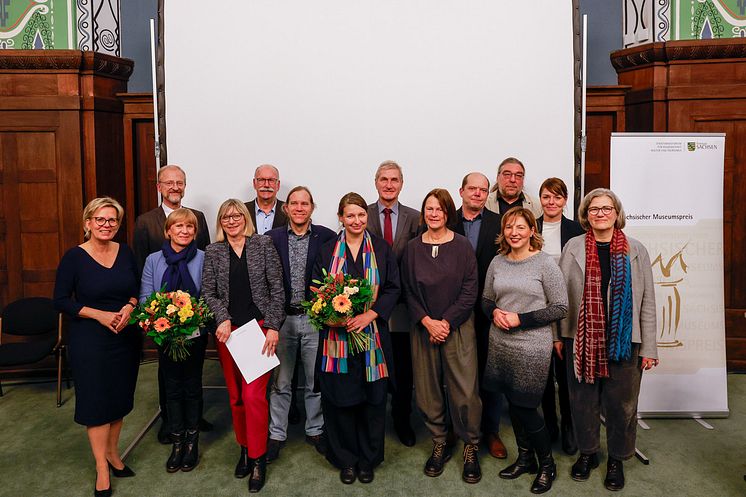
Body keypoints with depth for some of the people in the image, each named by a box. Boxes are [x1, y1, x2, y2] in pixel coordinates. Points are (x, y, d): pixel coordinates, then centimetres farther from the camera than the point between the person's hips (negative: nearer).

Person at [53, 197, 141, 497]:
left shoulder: (125, 252, 2)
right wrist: (99, 315, -17)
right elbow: (60, 301, -7)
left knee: (119, 397, 13)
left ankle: (112, 453, 33)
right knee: (96, 400, 3)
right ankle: (102, 469, 16)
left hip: (126, 336, 4)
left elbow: (138, 289, 10)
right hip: (90, 340, -4)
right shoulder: (74, 257, -9)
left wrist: (129, 307, -11)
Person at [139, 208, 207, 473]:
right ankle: (177, 442, 25)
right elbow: (145, 298, -1)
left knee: (192, 386, 11)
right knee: (172, 387, 11)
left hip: (195, 334, -1)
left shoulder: (202, 259, -5)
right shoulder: (153, 260, 1)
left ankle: (192, 441, 26)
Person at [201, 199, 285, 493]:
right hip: (228, 331, 3)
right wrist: (222, 319, -10)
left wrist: (273, 327, -7)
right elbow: (208, 292, 6)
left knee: (253, 394, -9)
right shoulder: (213, 252, 8)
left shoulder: (263, 244, 1)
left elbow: (276, 288, -1)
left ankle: (258, 458, 7)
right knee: (235, 395, 9)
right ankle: (245, 448, 27)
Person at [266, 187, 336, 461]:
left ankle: (315, 430, 29)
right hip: (281, 318, 1)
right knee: (280, 382, 10)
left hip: (315, 318, 0)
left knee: (315, 381, 11)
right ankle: (276, 434, 25)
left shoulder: (327, 237, -2)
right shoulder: (271, 238, 1)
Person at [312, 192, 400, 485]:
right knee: (339, 398, 3)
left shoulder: (381, 249, 4)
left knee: (372, 398, 5)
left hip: (372, 334, 0)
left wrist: (369, 315, -12)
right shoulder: (327, 250, 5)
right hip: (336, 336, 0)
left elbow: (393, 288, 1)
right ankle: (346, 460, 22)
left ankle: (368, 460, 24)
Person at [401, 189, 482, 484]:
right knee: (427, 390, 6)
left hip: (458, 326, -2)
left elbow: (470, 290, -4)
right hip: (423, 327, 2)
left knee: (464, 391, -5)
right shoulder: (413, 248, 4)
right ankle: (440, 444, 25)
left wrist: (446, 322, -10)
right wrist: (428, 322, -8)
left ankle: (471, 448, 15)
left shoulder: (462, 246, -2)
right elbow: (408, 291, 3)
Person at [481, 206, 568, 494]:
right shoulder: (497, 262, 5)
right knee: (513, 405, 14)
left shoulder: (545, 263, -10)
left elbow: (560, 307, -10)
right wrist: (494, 312, -8)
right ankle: (525, 458, 35)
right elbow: (486, 299, 15)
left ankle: (547, 465, 27)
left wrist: (521, 319, -16)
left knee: (525, 408, 3)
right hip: (501, 344, 5)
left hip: (532, 348, -5)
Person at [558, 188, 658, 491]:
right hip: (581, 340, 1)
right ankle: (587, 452, 33)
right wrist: (559, 335, 2)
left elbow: (647, 301, 1)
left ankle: (617, 459, 30)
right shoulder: (573, 248, 1)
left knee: (622, 404, 9)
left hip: (624, 341, 0)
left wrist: (648, 347, -1)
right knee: (583, 400, 12)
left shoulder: (636, 251, 1)